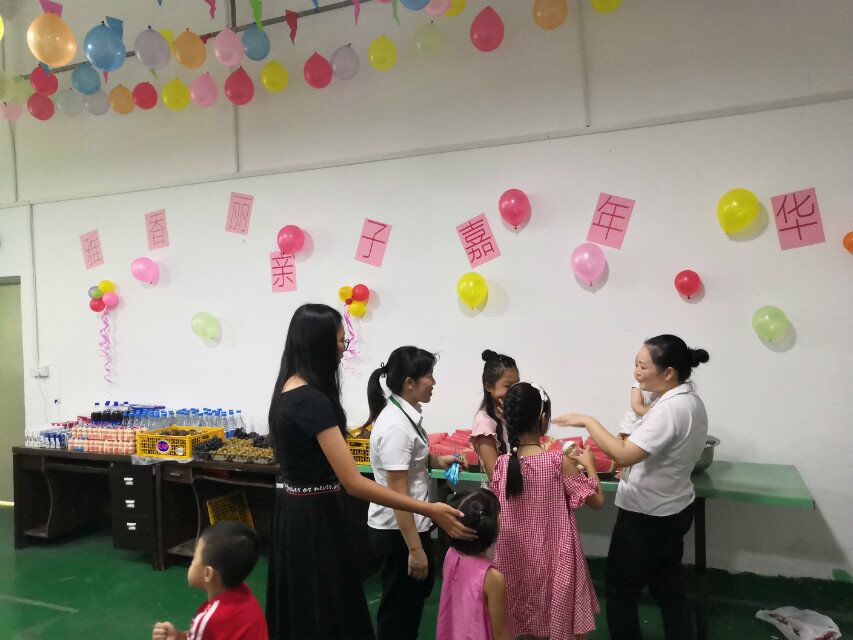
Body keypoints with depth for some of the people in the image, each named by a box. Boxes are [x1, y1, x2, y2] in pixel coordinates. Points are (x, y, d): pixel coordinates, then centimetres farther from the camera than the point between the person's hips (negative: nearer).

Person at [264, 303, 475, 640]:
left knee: (299, 613, 22)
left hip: (294, 510, 9)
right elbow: (354, 483, -29)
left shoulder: (289, 389, 4)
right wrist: (430, 510, -29)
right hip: (315, 517, -9)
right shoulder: (313, 401, -25)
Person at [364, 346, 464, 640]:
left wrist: (436, 460, 7)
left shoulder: (406, 414, 1)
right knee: (400, 607, 9)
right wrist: (415, 549, -22)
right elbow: (398, 496, -26)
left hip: (412, 524, 9)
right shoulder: (396, 427, -26)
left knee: (421, 588, 25)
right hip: (397, 531, -9)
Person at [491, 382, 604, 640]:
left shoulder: (502, 464, -7)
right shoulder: (558, 462, -18)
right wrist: (589, 463, 6)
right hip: (554, 559, -3)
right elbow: (597, 500, -10)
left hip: (517, 559, 4)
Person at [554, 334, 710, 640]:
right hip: (675, 510, 10)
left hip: (647, 517, -10)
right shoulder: (691, 400, 4)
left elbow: (624, 454, -34)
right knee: (668, 589, 22)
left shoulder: (669, 409, -27)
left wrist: (587, 421, -25)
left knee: (619, 590, 7)